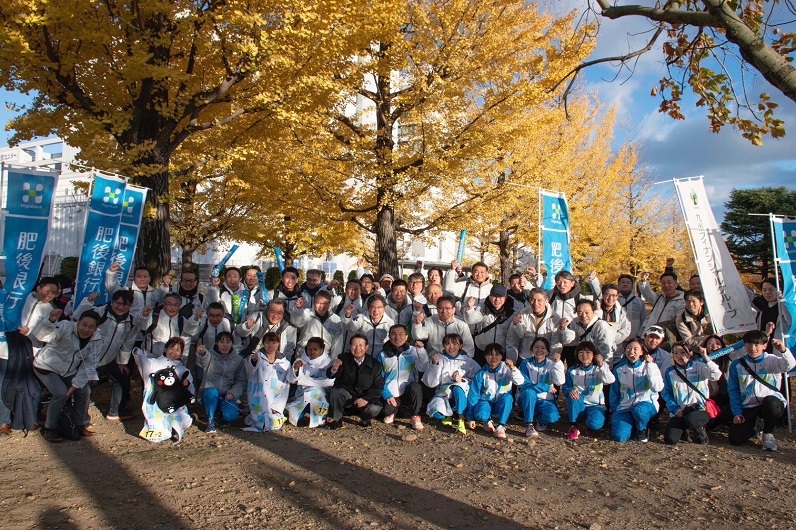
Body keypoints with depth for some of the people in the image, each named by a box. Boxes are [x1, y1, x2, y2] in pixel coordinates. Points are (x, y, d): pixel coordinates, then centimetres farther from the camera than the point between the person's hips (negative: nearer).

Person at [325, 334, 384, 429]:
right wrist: (334, 369, -42)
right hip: (345, 394, 0)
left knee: (375, 409, -28)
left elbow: (378, 386, -5)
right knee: (336, 392, -32)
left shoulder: (375, 364, -5)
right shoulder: (343, 359, -6)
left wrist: (366, 399, -22)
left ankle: (364, 420, 10)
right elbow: (329, 375, -17)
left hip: (364, 397, 1)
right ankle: (335, 420, -5)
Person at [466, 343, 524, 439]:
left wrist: (513, 368, -37)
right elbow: (473, 395, -5)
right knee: (480, 414, -34)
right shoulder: (481, 374, -6)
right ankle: (487, 421, 3)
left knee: (507, 397, -33)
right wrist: (472, 418, -7)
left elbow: (520, 382, -21)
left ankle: (501, 426, -24)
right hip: (486, 402, 0)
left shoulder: (506, 368, -6)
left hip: (502, 405, 1)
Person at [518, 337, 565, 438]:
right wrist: (546, 387, -17)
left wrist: (558, 363, -24)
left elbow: (559, 382, -14)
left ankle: (541, 420, 6)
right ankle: (529, 425, -26)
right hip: (528, 399, -1)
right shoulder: (526, 363, -2)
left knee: (552, 417, -31)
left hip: (546, 400, 1)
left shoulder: (551, 364, 1)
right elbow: (523, 384, -14)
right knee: (529, 392, -36)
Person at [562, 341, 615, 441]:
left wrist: (602, 365, -32)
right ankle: (573, 427, -19)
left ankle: (591, 426, 9)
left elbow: (610, 380, -20)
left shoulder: (598, 370, 0)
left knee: (595, 424, -32)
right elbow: (565, 387, 0)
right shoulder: (572, 370, 4)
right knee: (573, 395, -32)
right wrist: (570, 390, -23)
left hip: (595, 406, -1)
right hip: (579, 406, 1)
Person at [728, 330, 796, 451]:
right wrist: (737, 413, -3)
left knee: (770, 402, -40)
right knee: (736, 439, -14)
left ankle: (768, 433, -8)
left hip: (771, 401, -2)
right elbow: (733, 391, 6)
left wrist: (783, 350, -45)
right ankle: (755, 425, 23)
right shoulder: (737, 365, 4)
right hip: (748, 407, 2)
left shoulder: (771, 360, -2)